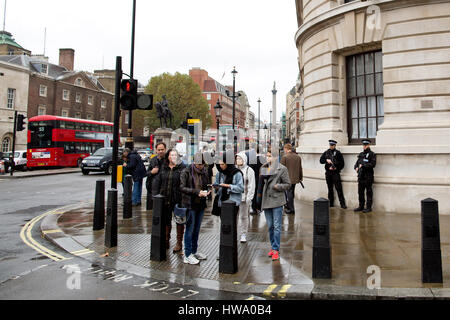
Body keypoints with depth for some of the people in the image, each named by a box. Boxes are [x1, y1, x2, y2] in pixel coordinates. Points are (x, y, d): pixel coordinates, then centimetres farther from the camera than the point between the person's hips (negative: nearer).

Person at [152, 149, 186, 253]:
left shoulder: (182, 168, -6)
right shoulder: (163, 168, 7)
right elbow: (156, 181, 9)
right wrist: (155, 194, -1)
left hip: (178, 200, -4)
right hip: (165, 199, 4)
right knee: (166, 220, 15)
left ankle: (179, 243, 18)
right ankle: (166, 241, 30)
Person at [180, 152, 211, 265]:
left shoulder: (205, 171, 7)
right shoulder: (186, 171, -10)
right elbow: (182, 187, -13)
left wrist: (206, 191, -3)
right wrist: (197, 192, -21)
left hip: (201, 204, 6)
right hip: (190, 204, -6)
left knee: (197, 229, 15)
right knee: (190, 229, 0)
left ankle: (194, 251, 28)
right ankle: (187, 255, 10)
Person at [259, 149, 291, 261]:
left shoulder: (282, 169, -3)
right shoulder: (264, 168, 11)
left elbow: (288, 184, -1)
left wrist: (278, 186, -16)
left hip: (277, 200, -5)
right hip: (266, 200, 5)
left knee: (276, 226, -4)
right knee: (270, 226, 11)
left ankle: (276, 250, 1)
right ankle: (273, 247, 23)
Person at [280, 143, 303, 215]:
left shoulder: (284, 157, -11)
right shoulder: (298, 157, 7)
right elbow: (300, 168, 13)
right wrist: (300, 177, 22)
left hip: (288, 178, -6)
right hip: (295, 178, 6)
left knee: (289, 193, 1)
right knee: (292, 192, 17)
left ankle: (291, 209, 4)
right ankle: (289, 205, 32)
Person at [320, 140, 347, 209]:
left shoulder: (338, 153, -1)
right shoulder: (326, 153, 10)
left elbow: (342, 163, -1)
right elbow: (321, 160, 4)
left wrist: (336, 168, -12)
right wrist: (326, 160, -14)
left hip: (335, 173, -4)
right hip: (328, 173, 4)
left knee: (339, 188, -8)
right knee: (330, 188, 10)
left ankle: (342, 204, -5)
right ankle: (331, 203, 17)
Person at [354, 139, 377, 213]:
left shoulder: (372, 154, -5)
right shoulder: (361, 154, 15)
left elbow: (373, 164, -16)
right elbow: (357, 163, 21)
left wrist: (363, 165, -15)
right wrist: (356, 167, 0)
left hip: (368, 176, -6)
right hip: (361, 176, 7)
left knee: (369, 192, 1)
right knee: (360, 191, 9)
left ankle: (369, 207, 7)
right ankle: (361, 206, 19)